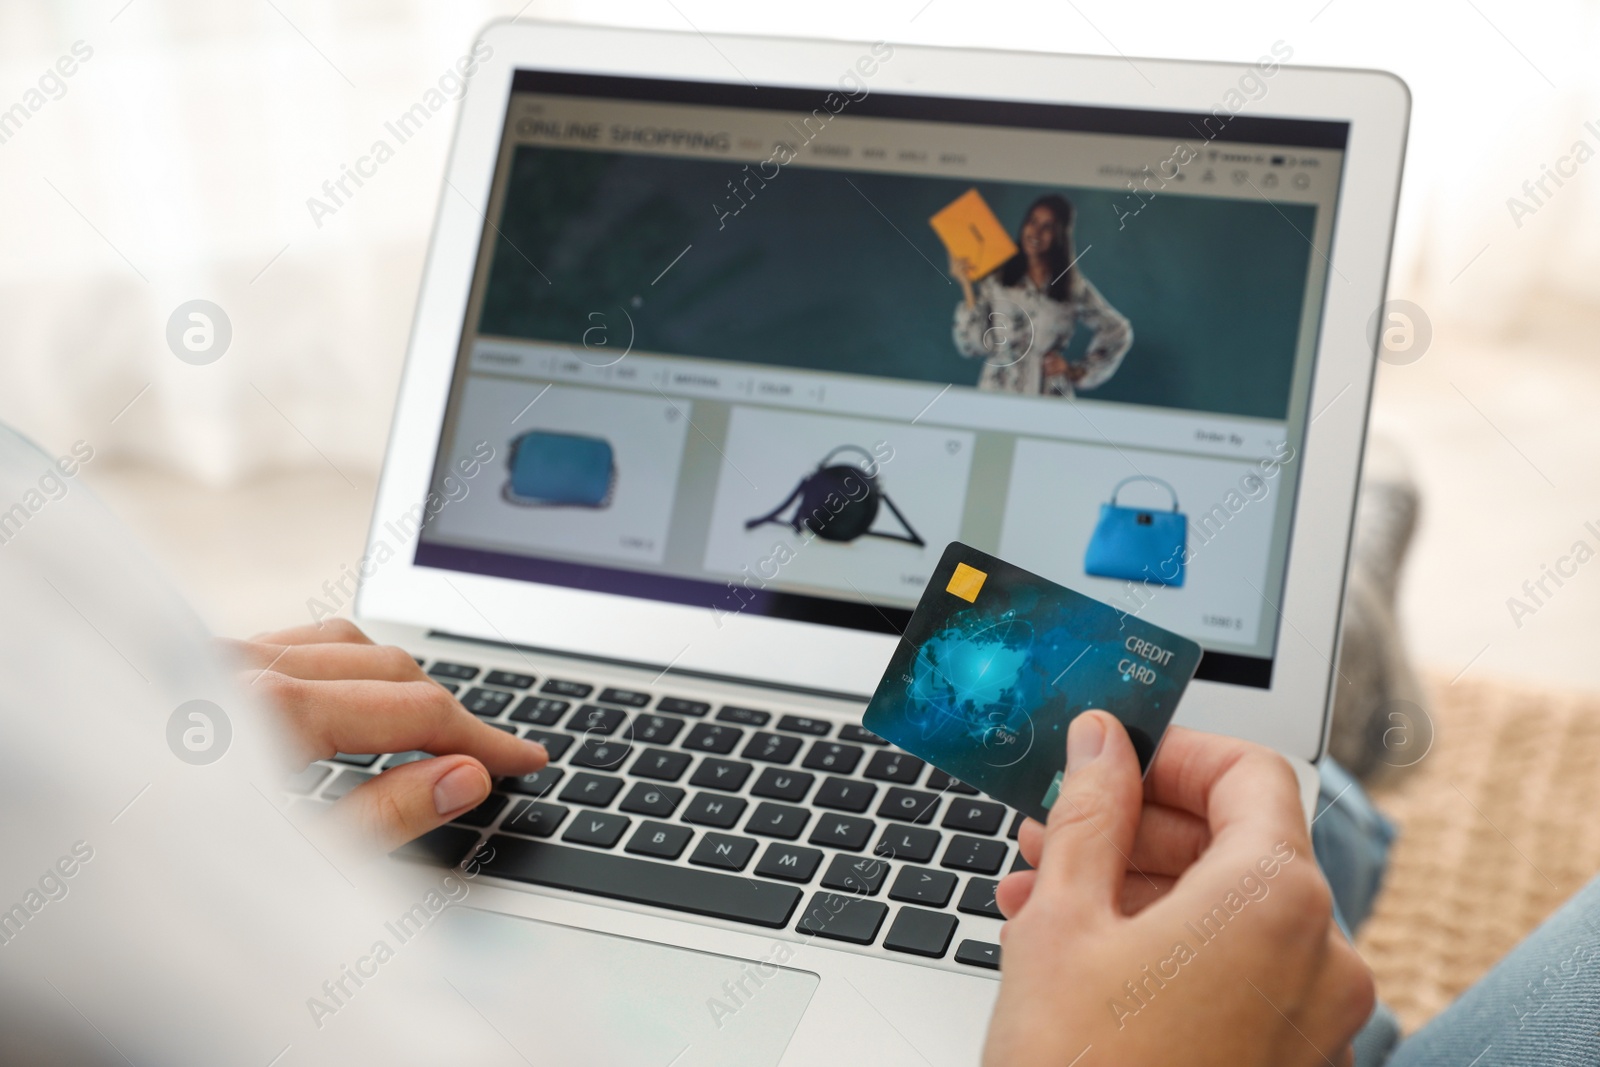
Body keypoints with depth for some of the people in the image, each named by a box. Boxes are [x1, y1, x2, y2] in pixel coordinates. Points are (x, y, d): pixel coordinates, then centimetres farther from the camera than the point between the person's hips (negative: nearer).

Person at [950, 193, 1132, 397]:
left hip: (1049, 402, 1)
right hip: (995, 397, -1)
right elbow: (973, 346, -3)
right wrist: (967, 286, -4)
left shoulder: (1074, 287, 6)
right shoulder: (996, 279, 3)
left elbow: (1119, 331, 17)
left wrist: (1078, 371, 10)